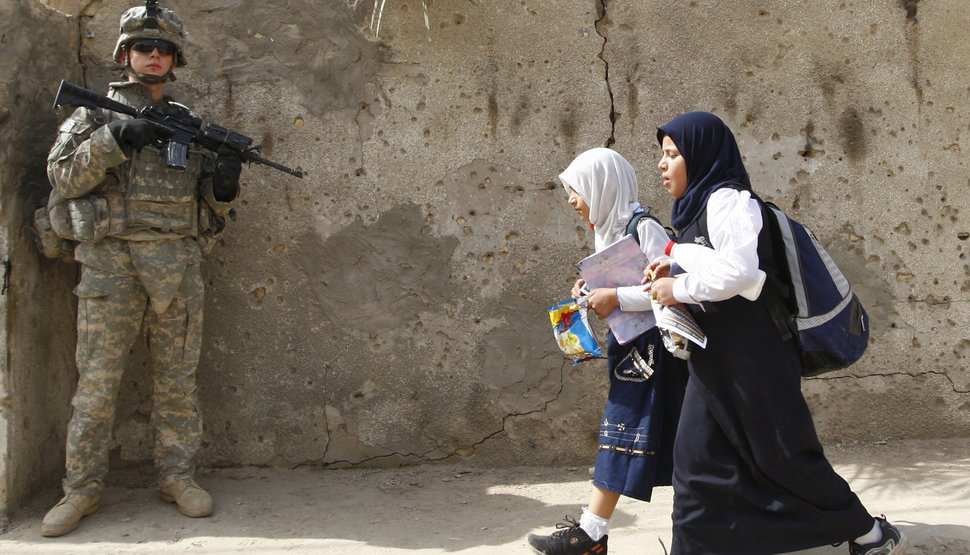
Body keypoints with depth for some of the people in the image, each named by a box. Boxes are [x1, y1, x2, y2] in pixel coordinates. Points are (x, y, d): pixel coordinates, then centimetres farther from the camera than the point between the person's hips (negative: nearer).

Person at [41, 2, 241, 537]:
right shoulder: (95, 113, 9)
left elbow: (212, 204, 17)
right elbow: (62, 173, -3)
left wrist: (225, 184, -6)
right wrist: (113, 141, -14)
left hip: (179, 265, 3)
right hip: (111, 261, -2)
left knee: (177, 379, 6)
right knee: (97, 379, -1)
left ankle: (177, 476, 15)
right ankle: (81, 488, 7)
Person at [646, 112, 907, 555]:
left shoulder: (727, 199, -15)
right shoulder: (695, 208, 14)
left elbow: (739, 270, -28)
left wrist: (678, 289, -17)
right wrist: (672, 272, 5)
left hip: (753, 356, -9)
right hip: (714, 361, 9)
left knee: (785, 456, 2)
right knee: (696, 461, 5)